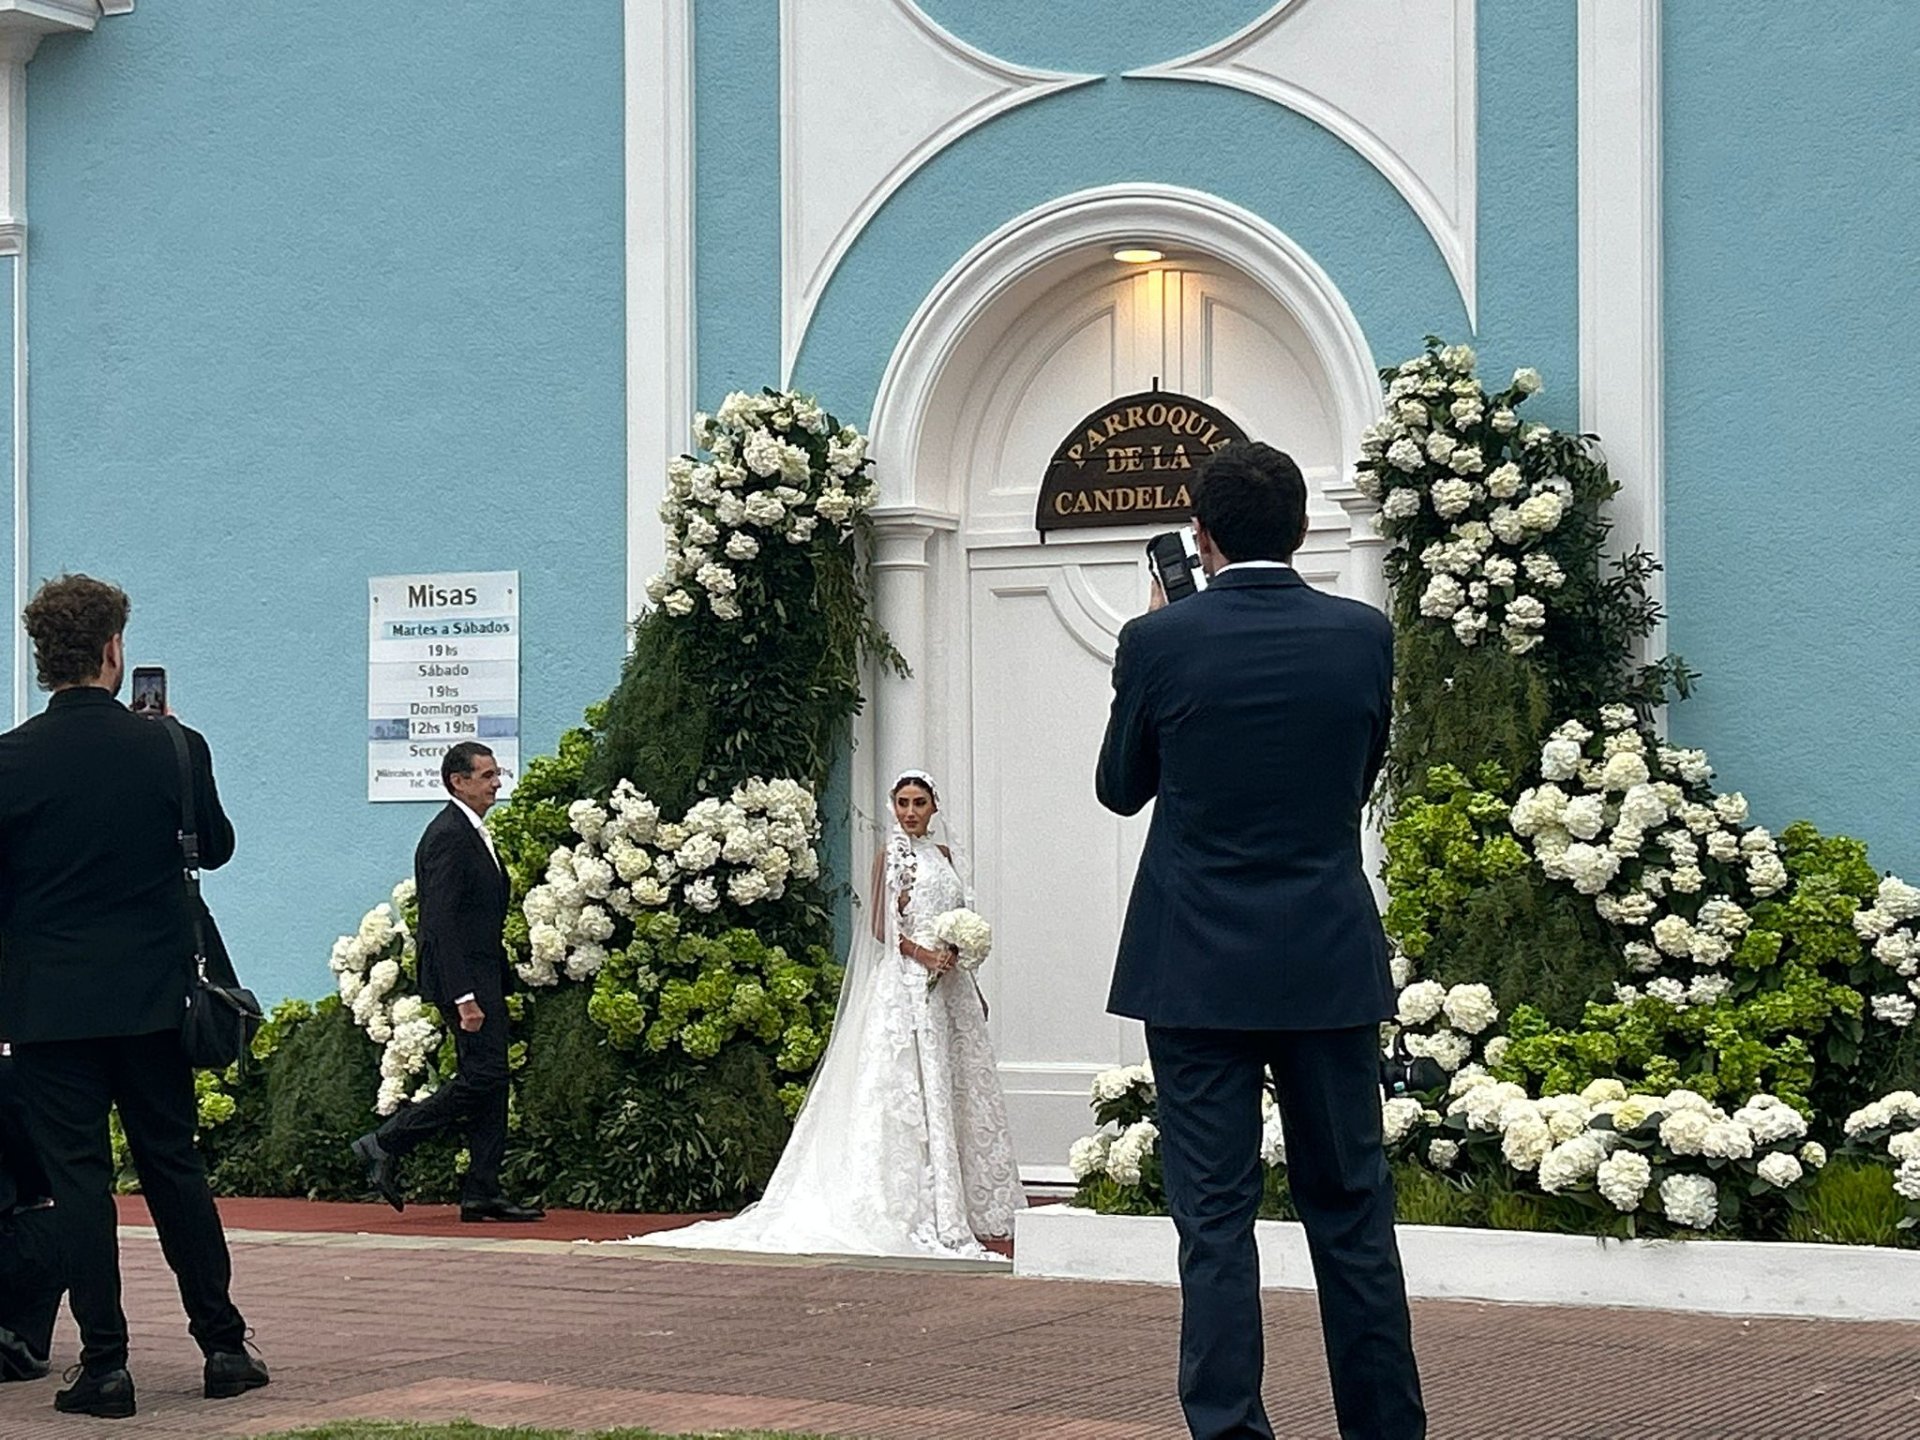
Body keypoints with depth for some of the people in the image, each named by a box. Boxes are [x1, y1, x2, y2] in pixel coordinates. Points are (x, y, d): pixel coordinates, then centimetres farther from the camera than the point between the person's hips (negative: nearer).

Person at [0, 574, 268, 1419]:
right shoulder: (171, 749, -5)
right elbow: (216, 845, 11)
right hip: (152, 998, 2)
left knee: (77, 1177, 3)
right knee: (175, 1166, 12)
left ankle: (105, 1363, 1)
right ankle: (223, 1345, 15)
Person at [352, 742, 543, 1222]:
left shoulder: (474, 835, 17)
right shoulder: (448, 836, -15)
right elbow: (441, 924, -21)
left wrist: (498, 984, 18)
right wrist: (463, 997, -25)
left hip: (484, 974, 10)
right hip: (463, 975, -10)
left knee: (490, 1081, 7)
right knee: (483, 1074, -12)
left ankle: (482, 1191, 9)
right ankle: (386, 1145, -3)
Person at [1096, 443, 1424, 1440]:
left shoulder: (1158, 641, -8)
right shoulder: (1362, 635, -2)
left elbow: (1122, 789, 7)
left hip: (1196, 971, -2)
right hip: (1331, 967, 2)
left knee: (1215, 1217, 1)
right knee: (1350, 1209, 11)